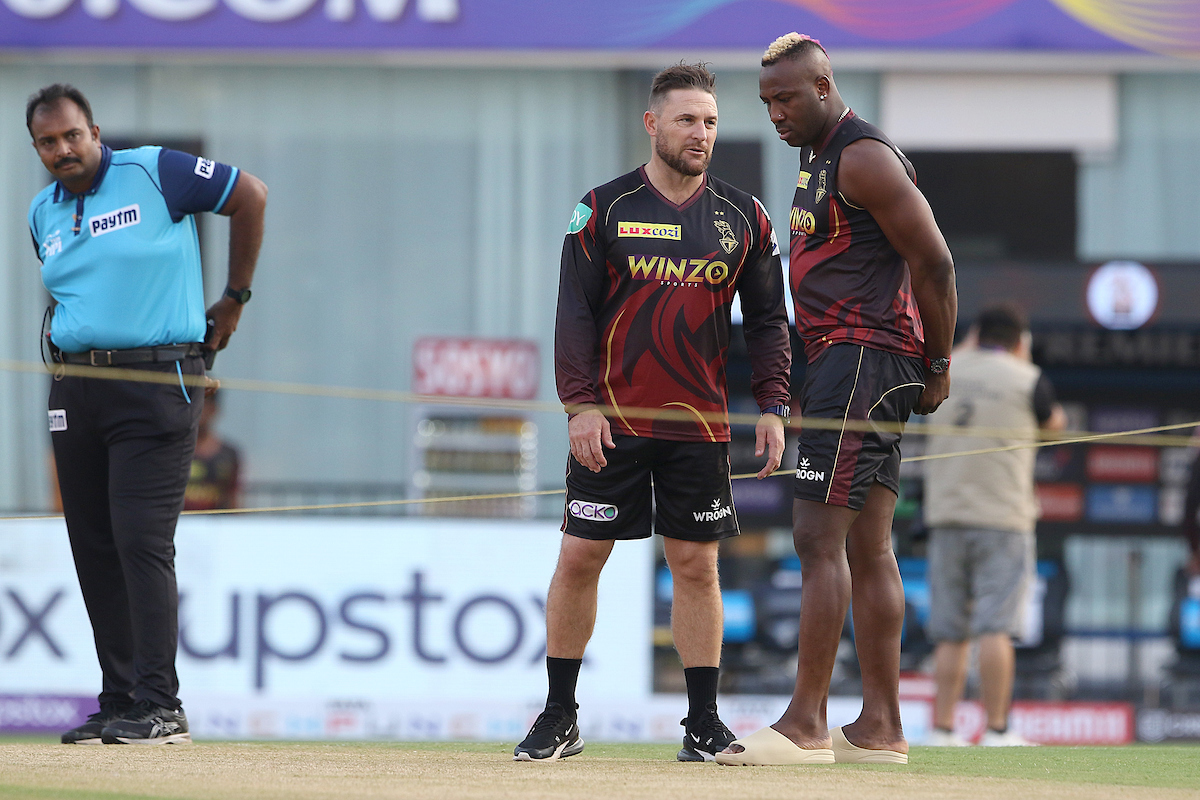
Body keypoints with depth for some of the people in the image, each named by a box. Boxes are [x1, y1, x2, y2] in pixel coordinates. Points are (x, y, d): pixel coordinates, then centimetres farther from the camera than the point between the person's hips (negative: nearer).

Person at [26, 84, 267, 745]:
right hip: (74, 388, 6)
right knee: (94, 548, 5)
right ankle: (118, 702, 11)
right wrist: (66, 335, 15)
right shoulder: (43, 213, 13)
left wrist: (235, 298, 5)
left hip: (156, 383, -6)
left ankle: (159, 707, -13)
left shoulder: (155, 173, -4)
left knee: (142, 541, -14)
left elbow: (249, 196, 3)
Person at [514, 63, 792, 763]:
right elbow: (576, 312, -2)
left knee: (697, 565, 2)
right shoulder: (605, 210, 0)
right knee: (580, 556, -2)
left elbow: (767, 319, 10)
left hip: (701, 427, 1)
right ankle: (559, 718, 7)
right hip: (611, 422, -1)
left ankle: (704, 724, 7)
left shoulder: (745, 219, 6)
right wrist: (580, 404, -11)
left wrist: (772, 407, -1)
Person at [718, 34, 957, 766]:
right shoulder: (819, 157, 19)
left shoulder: (862, 158, -12)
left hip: (863, 359, -10)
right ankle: (881, 727, 9)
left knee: (820, 539, -12)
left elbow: (934, 263, -15)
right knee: (868, 549, 8)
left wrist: (939, 365, -9)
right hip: (842, 363, 10)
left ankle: (806, 724, -14)